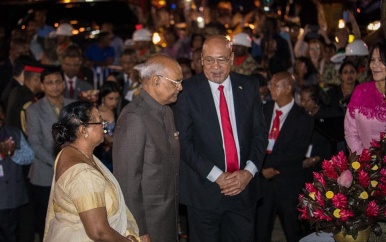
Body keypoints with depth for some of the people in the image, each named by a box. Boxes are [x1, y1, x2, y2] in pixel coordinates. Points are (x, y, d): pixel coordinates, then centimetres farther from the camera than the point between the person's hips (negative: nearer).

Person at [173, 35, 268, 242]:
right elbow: (184, 142, -8)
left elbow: (260, 132, 5)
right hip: (204, 190, -2)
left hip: (244, 186, 3)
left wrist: (249, 172, -9)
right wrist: (217, 176, -14)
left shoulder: (249, 86, 5)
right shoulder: (188, 91, -5)